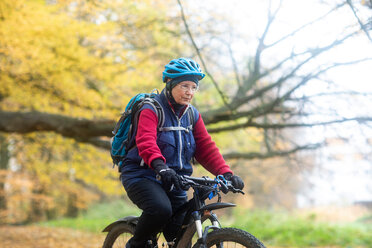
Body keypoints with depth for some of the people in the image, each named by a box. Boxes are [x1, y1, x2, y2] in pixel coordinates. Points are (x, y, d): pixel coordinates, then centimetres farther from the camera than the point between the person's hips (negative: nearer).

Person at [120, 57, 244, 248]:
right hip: (143, 176, -6)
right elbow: (146, 140, -26)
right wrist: (160, 166, -46)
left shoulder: (192, 115, 12)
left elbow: (205, 146, 5)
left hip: (174, 182, 6)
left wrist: (226, 173, -11)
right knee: (161, 209, -33)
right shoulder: (152, 108, -9)